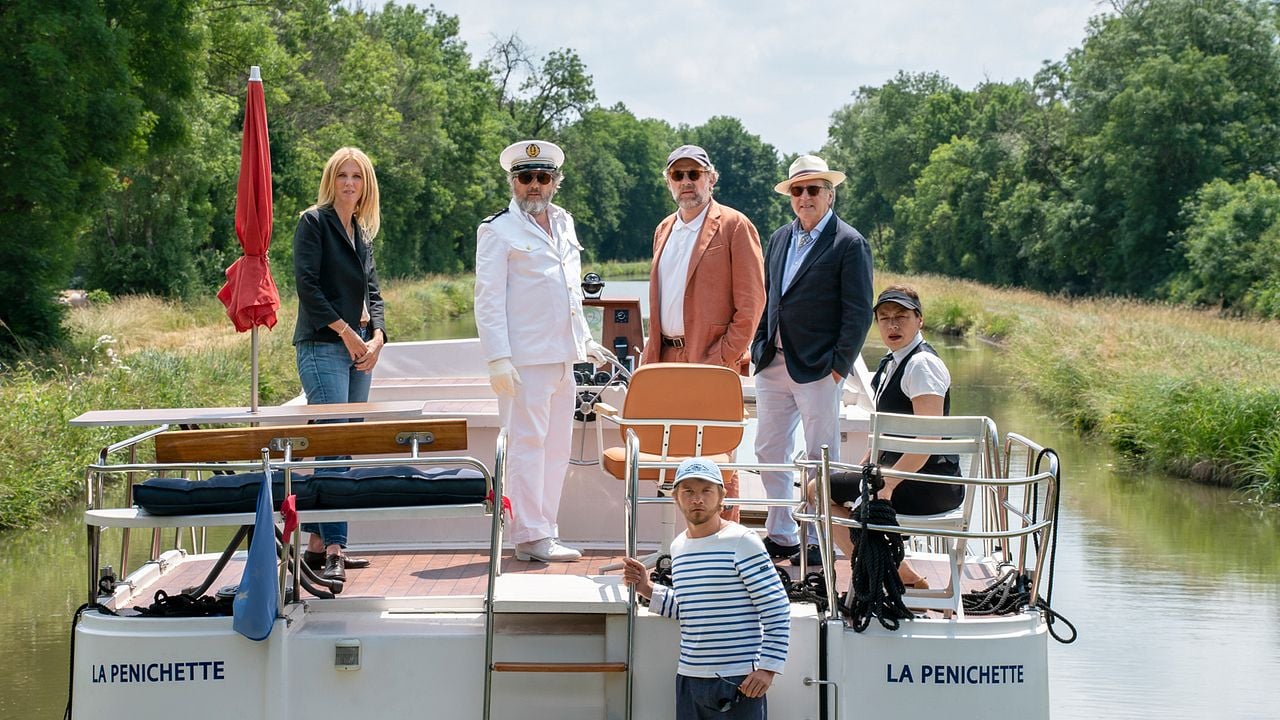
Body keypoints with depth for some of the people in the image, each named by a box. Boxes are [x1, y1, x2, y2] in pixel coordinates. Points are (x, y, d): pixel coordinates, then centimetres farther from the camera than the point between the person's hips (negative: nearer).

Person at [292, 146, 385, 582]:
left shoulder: (363, 233, 18)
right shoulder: (313, 223, -2)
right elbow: (307, 285, -11)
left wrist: (376, 337, 1)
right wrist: (347, 332, -11)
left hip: (359, 350, 7)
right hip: (322, 347, -7)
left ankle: (318, 543, 11)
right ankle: (334, 550, -20)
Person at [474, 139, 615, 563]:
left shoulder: (563, 223, 17)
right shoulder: (498, 230, -4)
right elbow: (488, 300, -9)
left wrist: (585, 341, 21)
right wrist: (498, 359, -16)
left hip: (562, 357, 7)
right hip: (524, 359, -7)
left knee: (557, 448, 9)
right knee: (526, 444, -7)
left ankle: (544, 531, 16)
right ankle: (529, 536, -3)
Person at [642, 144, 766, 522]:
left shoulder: (734, 227, -3)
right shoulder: (664, 230, 18)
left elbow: (751, 302, -8)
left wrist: (723, 359, -14)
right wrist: (652, 355, 13)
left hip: (713, 361, -6)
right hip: (668, 358, 6)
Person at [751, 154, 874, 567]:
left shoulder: (849, 245, -6)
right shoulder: (780, 239, 14)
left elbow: (859, 313, -8)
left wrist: (840, 366, -12)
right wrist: (759, 348, 9)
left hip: (818, 368, -7)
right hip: (772, 363, 7)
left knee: (821, 459, 0)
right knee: (769, 452, 9)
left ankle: (819, 541, 8)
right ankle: (780, 535, 19)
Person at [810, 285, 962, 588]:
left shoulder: (922, 364, -17)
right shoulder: (892, 362, 13)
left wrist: (887, 484, -28)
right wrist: (865, 466, 13)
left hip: (928, 482, -10)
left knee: (818, 490, -6)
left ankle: (901, 575, -4)